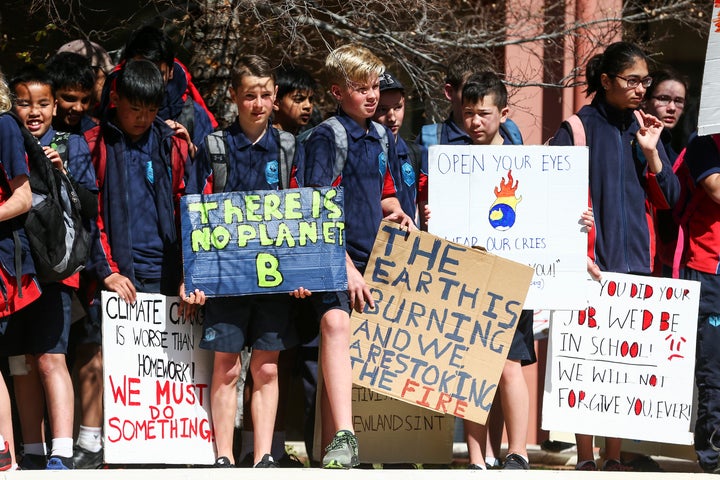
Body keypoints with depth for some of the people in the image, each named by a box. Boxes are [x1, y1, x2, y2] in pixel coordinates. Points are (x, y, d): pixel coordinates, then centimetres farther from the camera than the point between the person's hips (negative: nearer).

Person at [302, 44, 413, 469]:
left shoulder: (383, 138, 14)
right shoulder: (327, 136, -5)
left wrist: (394, 212, 4)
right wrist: (347, 266, -16)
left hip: (374, 256, 7)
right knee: (336, 323, -28)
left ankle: (337, 446, 16)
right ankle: (342, 439, -39)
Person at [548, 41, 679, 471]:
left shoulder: (644, 129, 14)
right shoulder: (580, 126, -1)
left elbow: (669, 199, 12)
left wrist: (652, 151, -1)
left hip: (635, 259, 5)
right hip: (591, 262, -5)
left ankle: (615, 455, 12)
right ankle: (586, 457, 0)